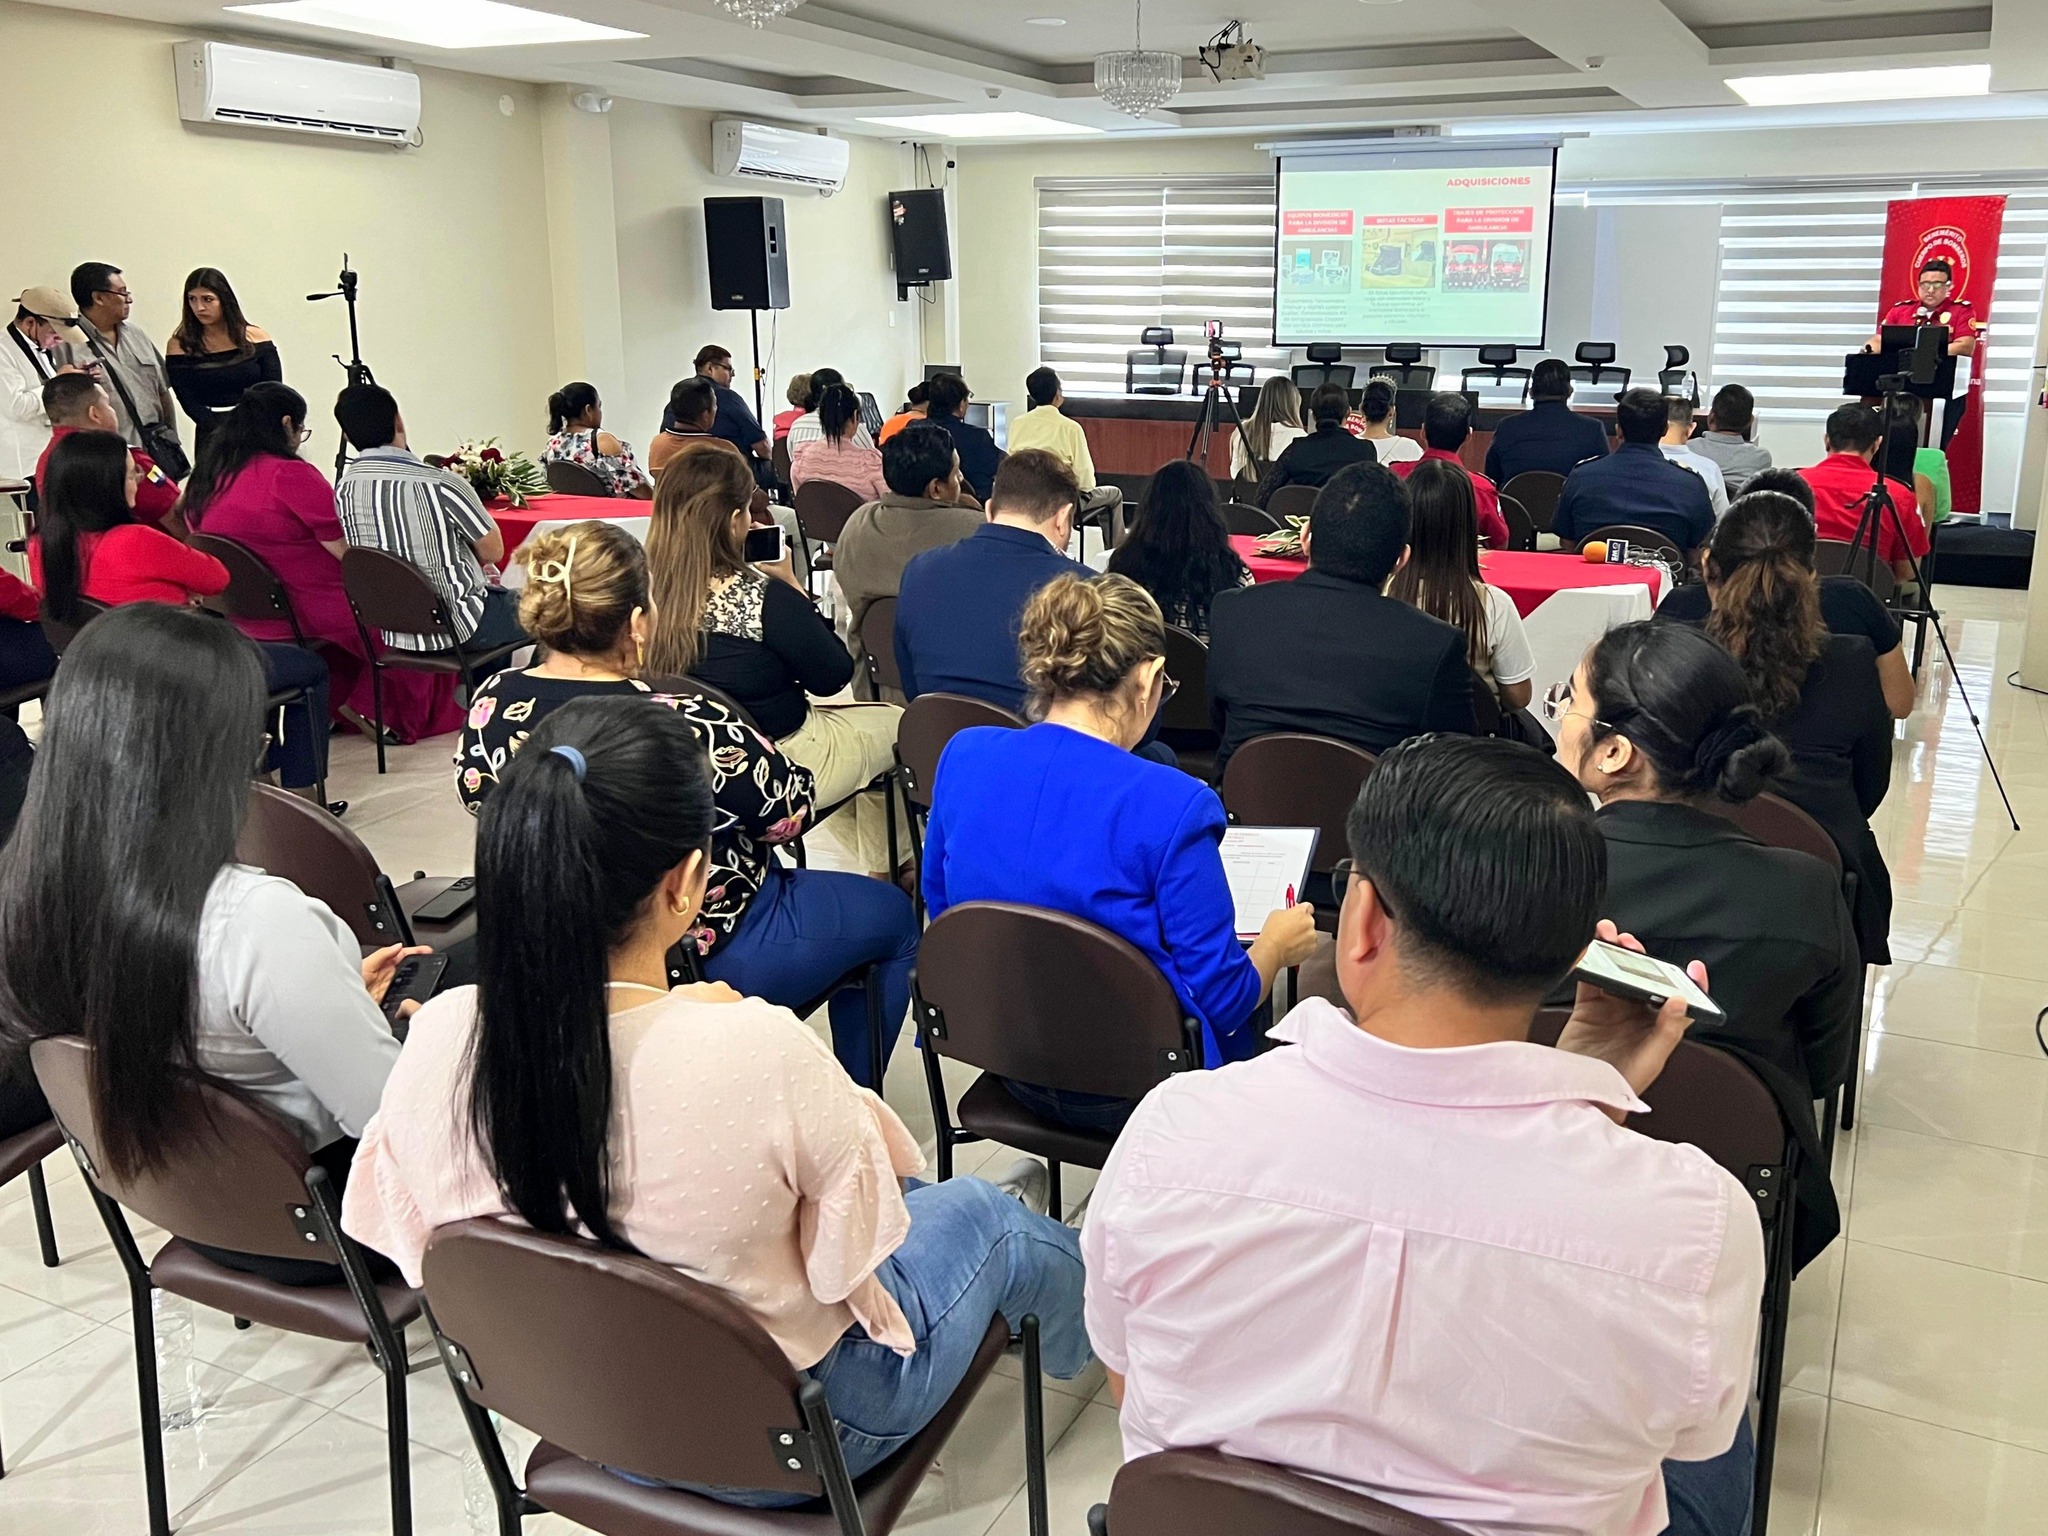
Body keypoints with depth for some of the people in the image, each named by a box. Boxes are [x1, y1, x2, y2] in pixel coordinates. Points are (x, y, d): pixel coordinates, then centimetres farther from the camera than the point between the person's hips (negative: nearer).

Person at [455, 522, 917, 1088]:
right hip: (710, 960, -7)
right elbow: (790, 813, -18)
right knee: (891, 914, 18)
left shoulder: (491, 706, -14)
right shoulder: (686, 725, -33)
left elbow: (479, 801, 6)